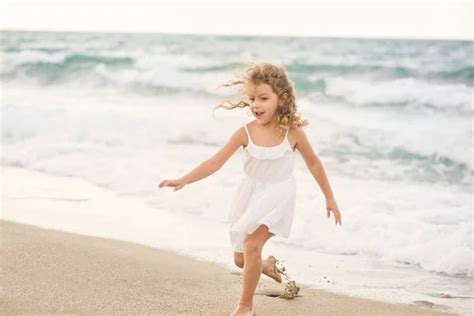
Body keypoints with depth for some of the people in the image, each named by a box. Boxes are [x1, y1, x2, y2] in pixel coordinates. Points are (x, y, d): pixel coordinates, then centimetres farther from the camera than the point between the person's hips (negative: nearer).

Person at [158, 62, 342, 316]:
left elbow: (313, 163, -2)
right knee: (240, 260, 11)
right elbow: (215, 162, -14)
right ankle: (266, 265, 48)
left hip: (276, 195, -3)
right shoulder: (245, 133, -15)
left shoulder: (293, 133, -17)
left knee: (252, 245, -23)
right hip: (249, 193, 3)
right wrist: (184, 180, -26)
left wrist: (330, 198, 6)